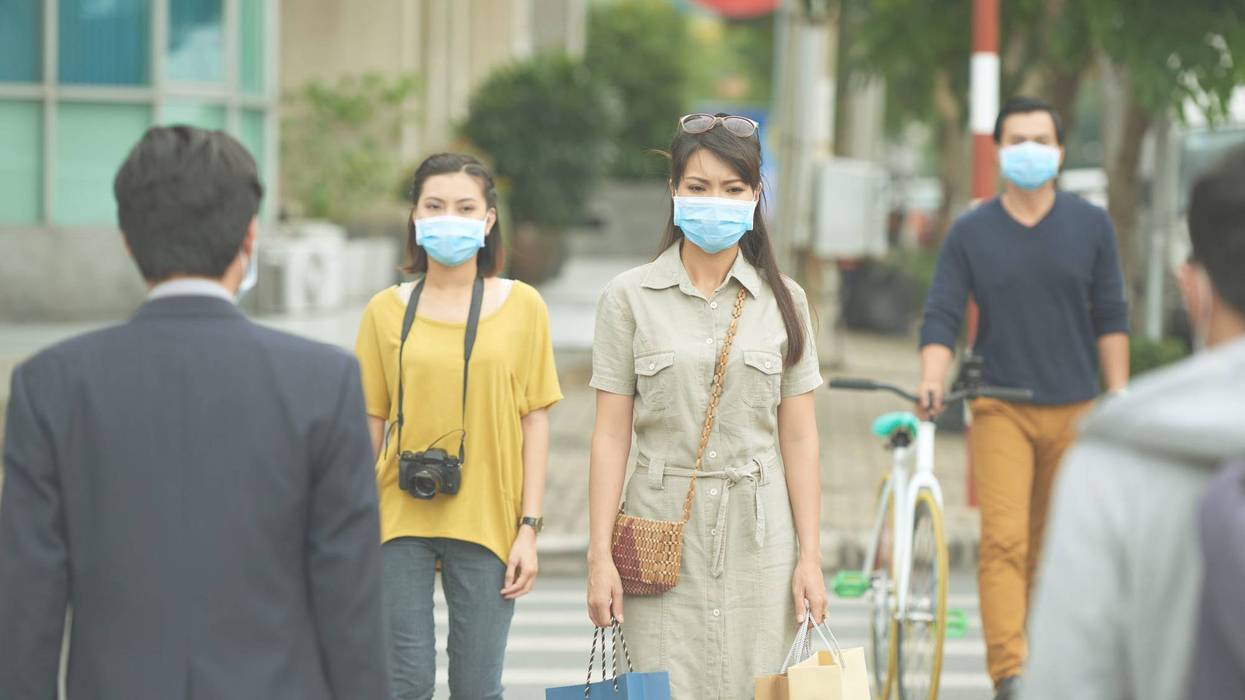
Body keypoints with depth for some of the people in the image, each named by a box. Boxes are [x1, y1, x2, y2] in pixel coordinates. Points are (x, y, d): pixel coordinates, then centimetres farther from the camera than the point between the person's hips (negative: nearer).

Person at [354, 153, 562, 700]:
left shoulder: (521, 306, 2)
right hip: (401, 518, 0)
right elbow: (371, 423, 7)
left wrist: (529, 527, -2)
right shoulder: (386, 310, 4)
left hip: (487, 523, 0)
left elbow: (534, 422, 3)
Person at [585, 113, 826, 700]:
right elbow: (611, 435, 0)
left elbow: (798, 437, 6)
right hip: (664, 525, -1)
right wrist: (599, 557, -5)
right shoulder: (630, 297, 2)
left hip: (758, 529, 1)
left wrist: (810, 555, 1)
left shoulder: (784, 300, 7)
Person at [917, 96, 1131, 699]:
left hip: (1073, 409, 2)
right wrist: (933, 380, -19)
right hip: (1001, 410, -2)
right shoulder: (971, 232, 2)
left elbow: (1110, 319, 8)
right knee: (1003, 539, -15)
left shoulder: (1090, 225, 6)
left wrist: (1119, 400, 4)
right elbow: (941, 315, -2)